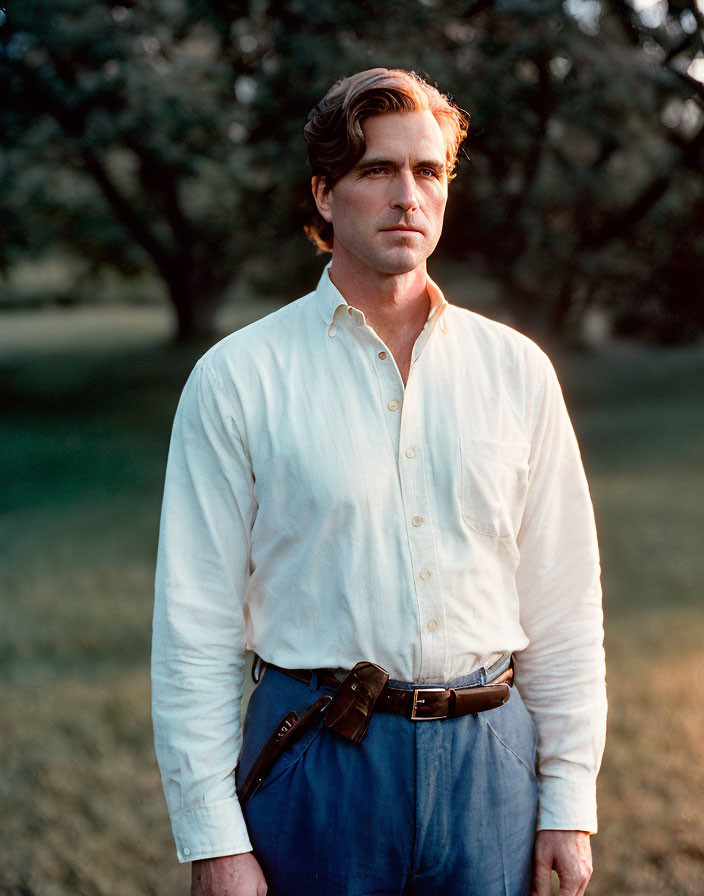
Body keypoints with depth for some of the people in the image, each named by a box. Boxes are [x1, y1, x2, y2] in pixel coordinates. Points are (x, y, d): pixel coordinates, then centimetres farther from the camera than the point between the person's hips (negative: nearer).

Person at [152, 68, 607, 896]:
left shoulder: (515, 370, 5)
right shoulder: (236, 379, -3)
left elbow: (564, 606, 8)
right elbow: (195, 624, -4)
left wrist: (570, 800, 4)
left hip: (489, 758, 3)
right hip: (317, 761, -2)